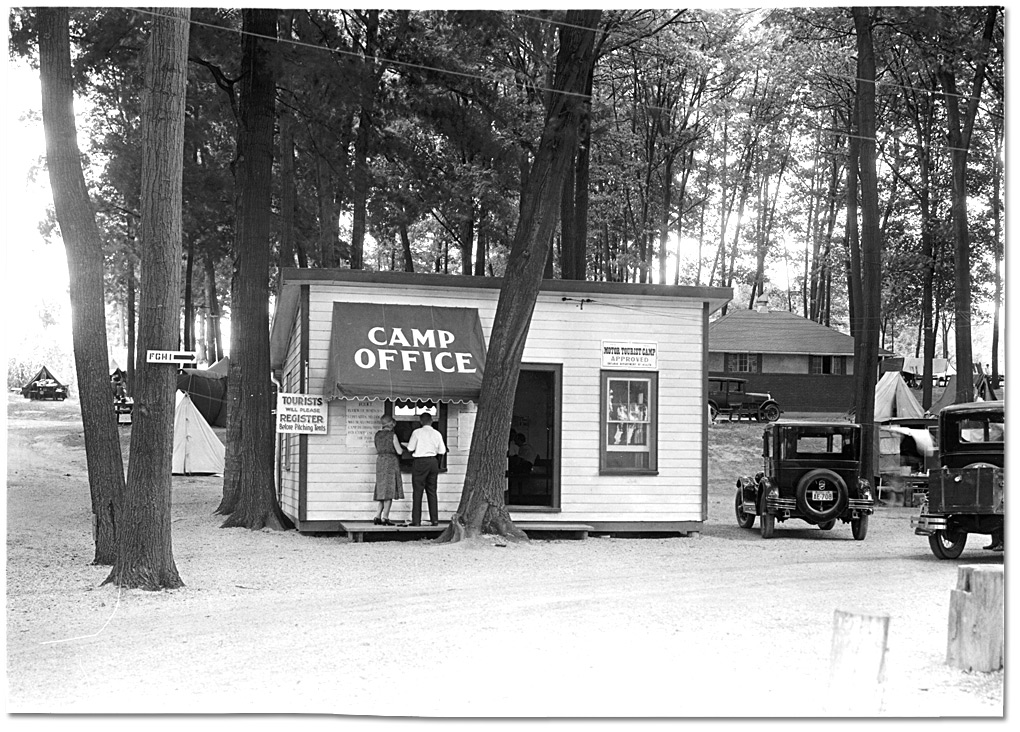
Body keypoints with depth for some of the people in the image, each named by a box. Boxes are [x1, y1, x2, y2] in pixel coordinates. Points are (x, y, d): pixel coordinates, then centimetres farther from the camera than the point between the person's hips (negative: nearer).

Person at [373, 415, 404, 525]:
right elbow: (399, 451, -9)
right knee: (389, 491, -3)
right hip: (391, 462, -6)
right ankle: (385, 517, -5)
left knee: (383, 490, 12)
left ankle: (378, 516, 6)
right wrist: (402, 449, 11)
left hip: (380, 462, 6)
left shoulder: (378, 435, 9)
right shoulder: (392, 435, -9)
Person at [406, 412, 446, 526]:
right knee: (432, 491, 10)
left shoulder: (417, 432, -5)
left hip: (420, 461, -4)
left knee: (418, 491, -1)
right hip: (433, 461, 4)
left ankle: (416, 520, -4)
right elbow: (442, 451, 4)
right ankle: (434, 519, 6)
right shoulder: (437, 434, 4)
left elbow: (410, 448, -4)